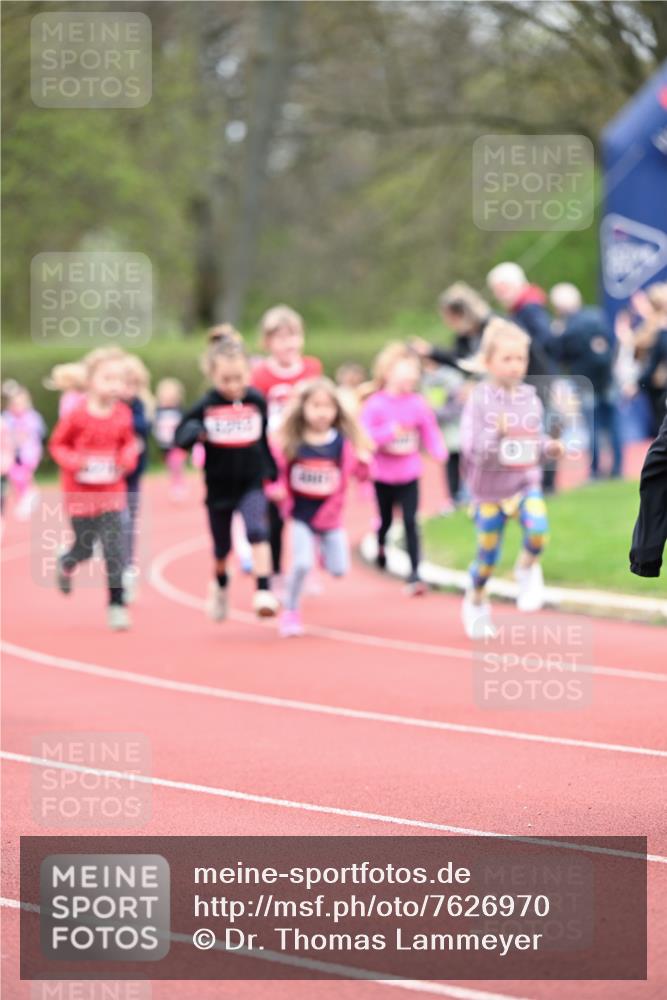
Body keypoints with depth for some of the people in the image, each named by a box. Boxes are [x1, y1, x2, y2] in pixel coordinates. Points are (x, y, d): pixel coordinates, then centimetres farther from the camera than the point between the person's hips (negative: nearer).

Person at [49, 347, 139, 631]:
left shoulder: (122, 414, -5)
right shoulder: (76, 415, -15)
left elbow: (129, 442, 11)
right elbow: (57, 445, -4)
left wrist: (129, 457, -10)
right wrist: (73, 461, -22)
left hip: (112, 492, 2)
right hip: (80, 491, -2)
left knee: (114, 548, -8)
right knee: (85, 548, 10)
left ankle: (117, 605, -1)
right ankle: (66, 564, 47)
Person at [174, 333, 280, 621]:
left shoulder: (256, 401, -4)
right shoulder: (205, 406, -9)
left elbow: (267, 440, 8)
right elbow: (180, 436, -6)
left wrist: (273, 472, 10)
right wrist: (195, 432, -28)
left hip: (251, 483, -1)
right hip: (219, 487, 1)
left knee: (257, 531, -25)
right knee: (221, 548, 15)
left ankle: (264, 593, -25)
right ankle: (220, 585, 45)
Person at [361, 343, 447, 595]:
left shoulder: (418, 404, -4)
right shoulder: (376, 404, -11)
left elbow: (430, 432, -3)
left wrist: (439, 452, -20)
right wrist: (388, 432, -28)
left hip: (409, 474, 1)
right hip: (383, 475, -1)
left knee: (410, 522, -8)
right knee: (386, 520, 16)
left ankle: (414, 573, -8)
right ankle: (380, 546, 50)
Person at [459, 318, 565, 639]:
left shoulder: (531, 399, 1)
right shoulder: (479, 400, -14)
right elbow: (470, 448, -20)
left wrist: (549, 447, -6)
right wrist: (497, 434, -35)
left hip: (526, 483, 2)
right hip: (490, 488, -2)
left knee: (537, 529, -27)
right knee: (488, 553, 8)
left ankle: (528, 568, 5)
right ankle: (475, 601, 37)